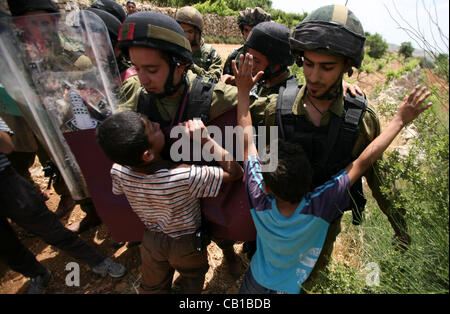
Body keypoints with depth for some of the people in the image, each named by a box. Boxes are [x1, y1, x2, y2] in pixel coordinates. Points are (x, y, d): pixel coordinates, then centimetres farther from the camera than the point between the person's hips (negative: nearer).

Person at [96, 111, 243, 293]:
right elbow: (234, 172, -30)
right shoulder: (186, 177, -41)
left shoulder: (118, 171, -26)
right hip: (187, 243, -3)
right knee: (191, 285, 31)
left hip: (151, 240, 4)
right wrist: (204, 139, -35)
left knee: (152, 287, 33)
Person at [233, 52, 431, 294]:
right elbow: (363, 161, -31)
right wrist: (400, 119, -20)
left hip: (255, 282, 0)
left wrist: (243, 92, -23)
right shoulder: (319, 207, -40)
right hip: (292, 287, 0)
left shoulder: (260, 201, -37)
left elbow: (247, 140, -30)